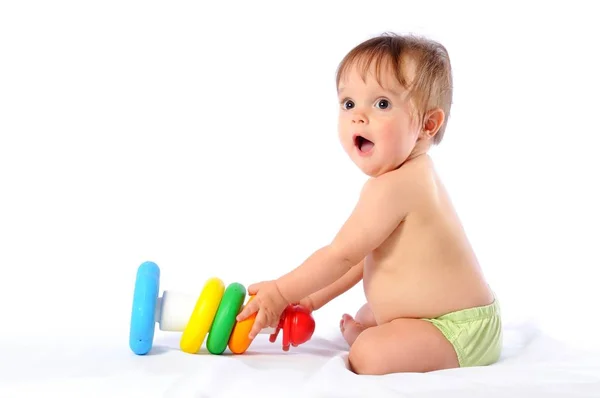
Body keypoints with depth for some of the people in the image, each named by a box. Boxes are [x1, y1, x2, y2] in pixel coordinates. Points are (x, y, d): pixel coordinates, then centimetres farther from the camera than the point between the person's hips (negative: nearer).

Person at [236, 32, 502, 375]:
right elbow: (366, 253, 13)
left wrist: (281, 292, -7)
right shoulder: (414, 175, 7)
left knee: (369, 355, -30)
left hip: (460, 332, -11)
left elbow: (341, 254, -20)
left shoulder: (391, 187, -28)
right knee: (365, 317, 33)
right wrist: (316, 298, 13)